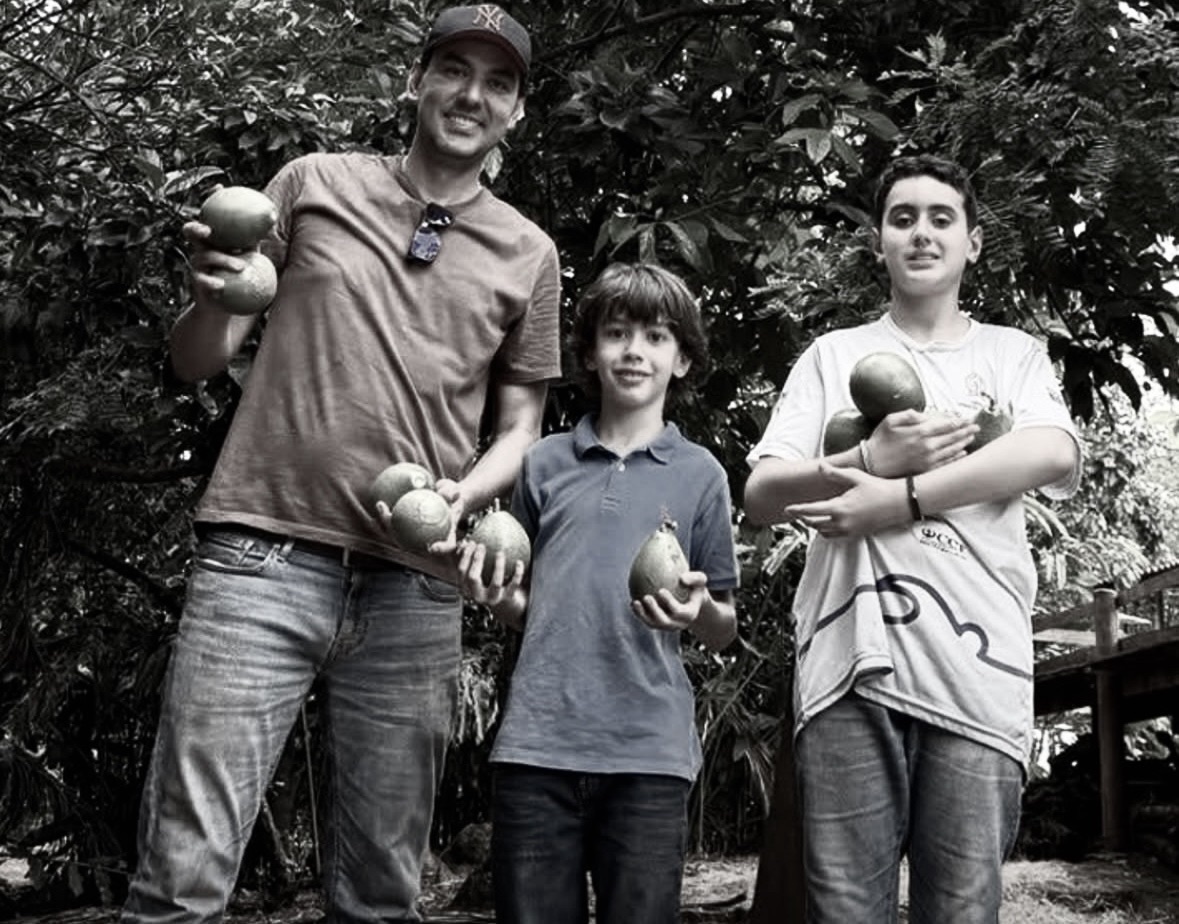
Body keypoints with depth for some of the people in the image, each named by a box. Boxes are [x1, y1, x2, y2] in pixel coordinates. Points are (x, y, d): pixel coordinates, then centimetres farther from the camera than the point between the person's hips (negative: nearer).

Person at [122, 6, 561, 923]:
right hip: (265, 557, -2)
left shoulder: (528, 254, 13)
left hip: (414, 590, 2)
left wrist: (465, 494, -5)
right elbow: (197, 362, 11)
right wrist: (215, 298, -12)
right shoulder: (313, 185, 9)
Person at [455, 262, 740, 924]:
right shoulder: (545, 464, 9)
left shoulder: (700, 473, 5)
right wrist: (495, 595, -4)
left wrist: (699, 609, -14)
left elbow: (725, 633, 8)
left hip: (648, 751, -1)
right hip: (537, 745, 1)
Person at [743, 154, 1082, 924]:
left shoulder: (1014, 354, 17)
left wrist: (899, 497, -10)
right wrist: (873, 460, -8)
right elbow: (762, 495, 9)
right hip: (851, 662, 0)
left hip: (977, 668, 0)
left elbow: (1054, 456, -5)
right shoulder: (833, 355, 18)